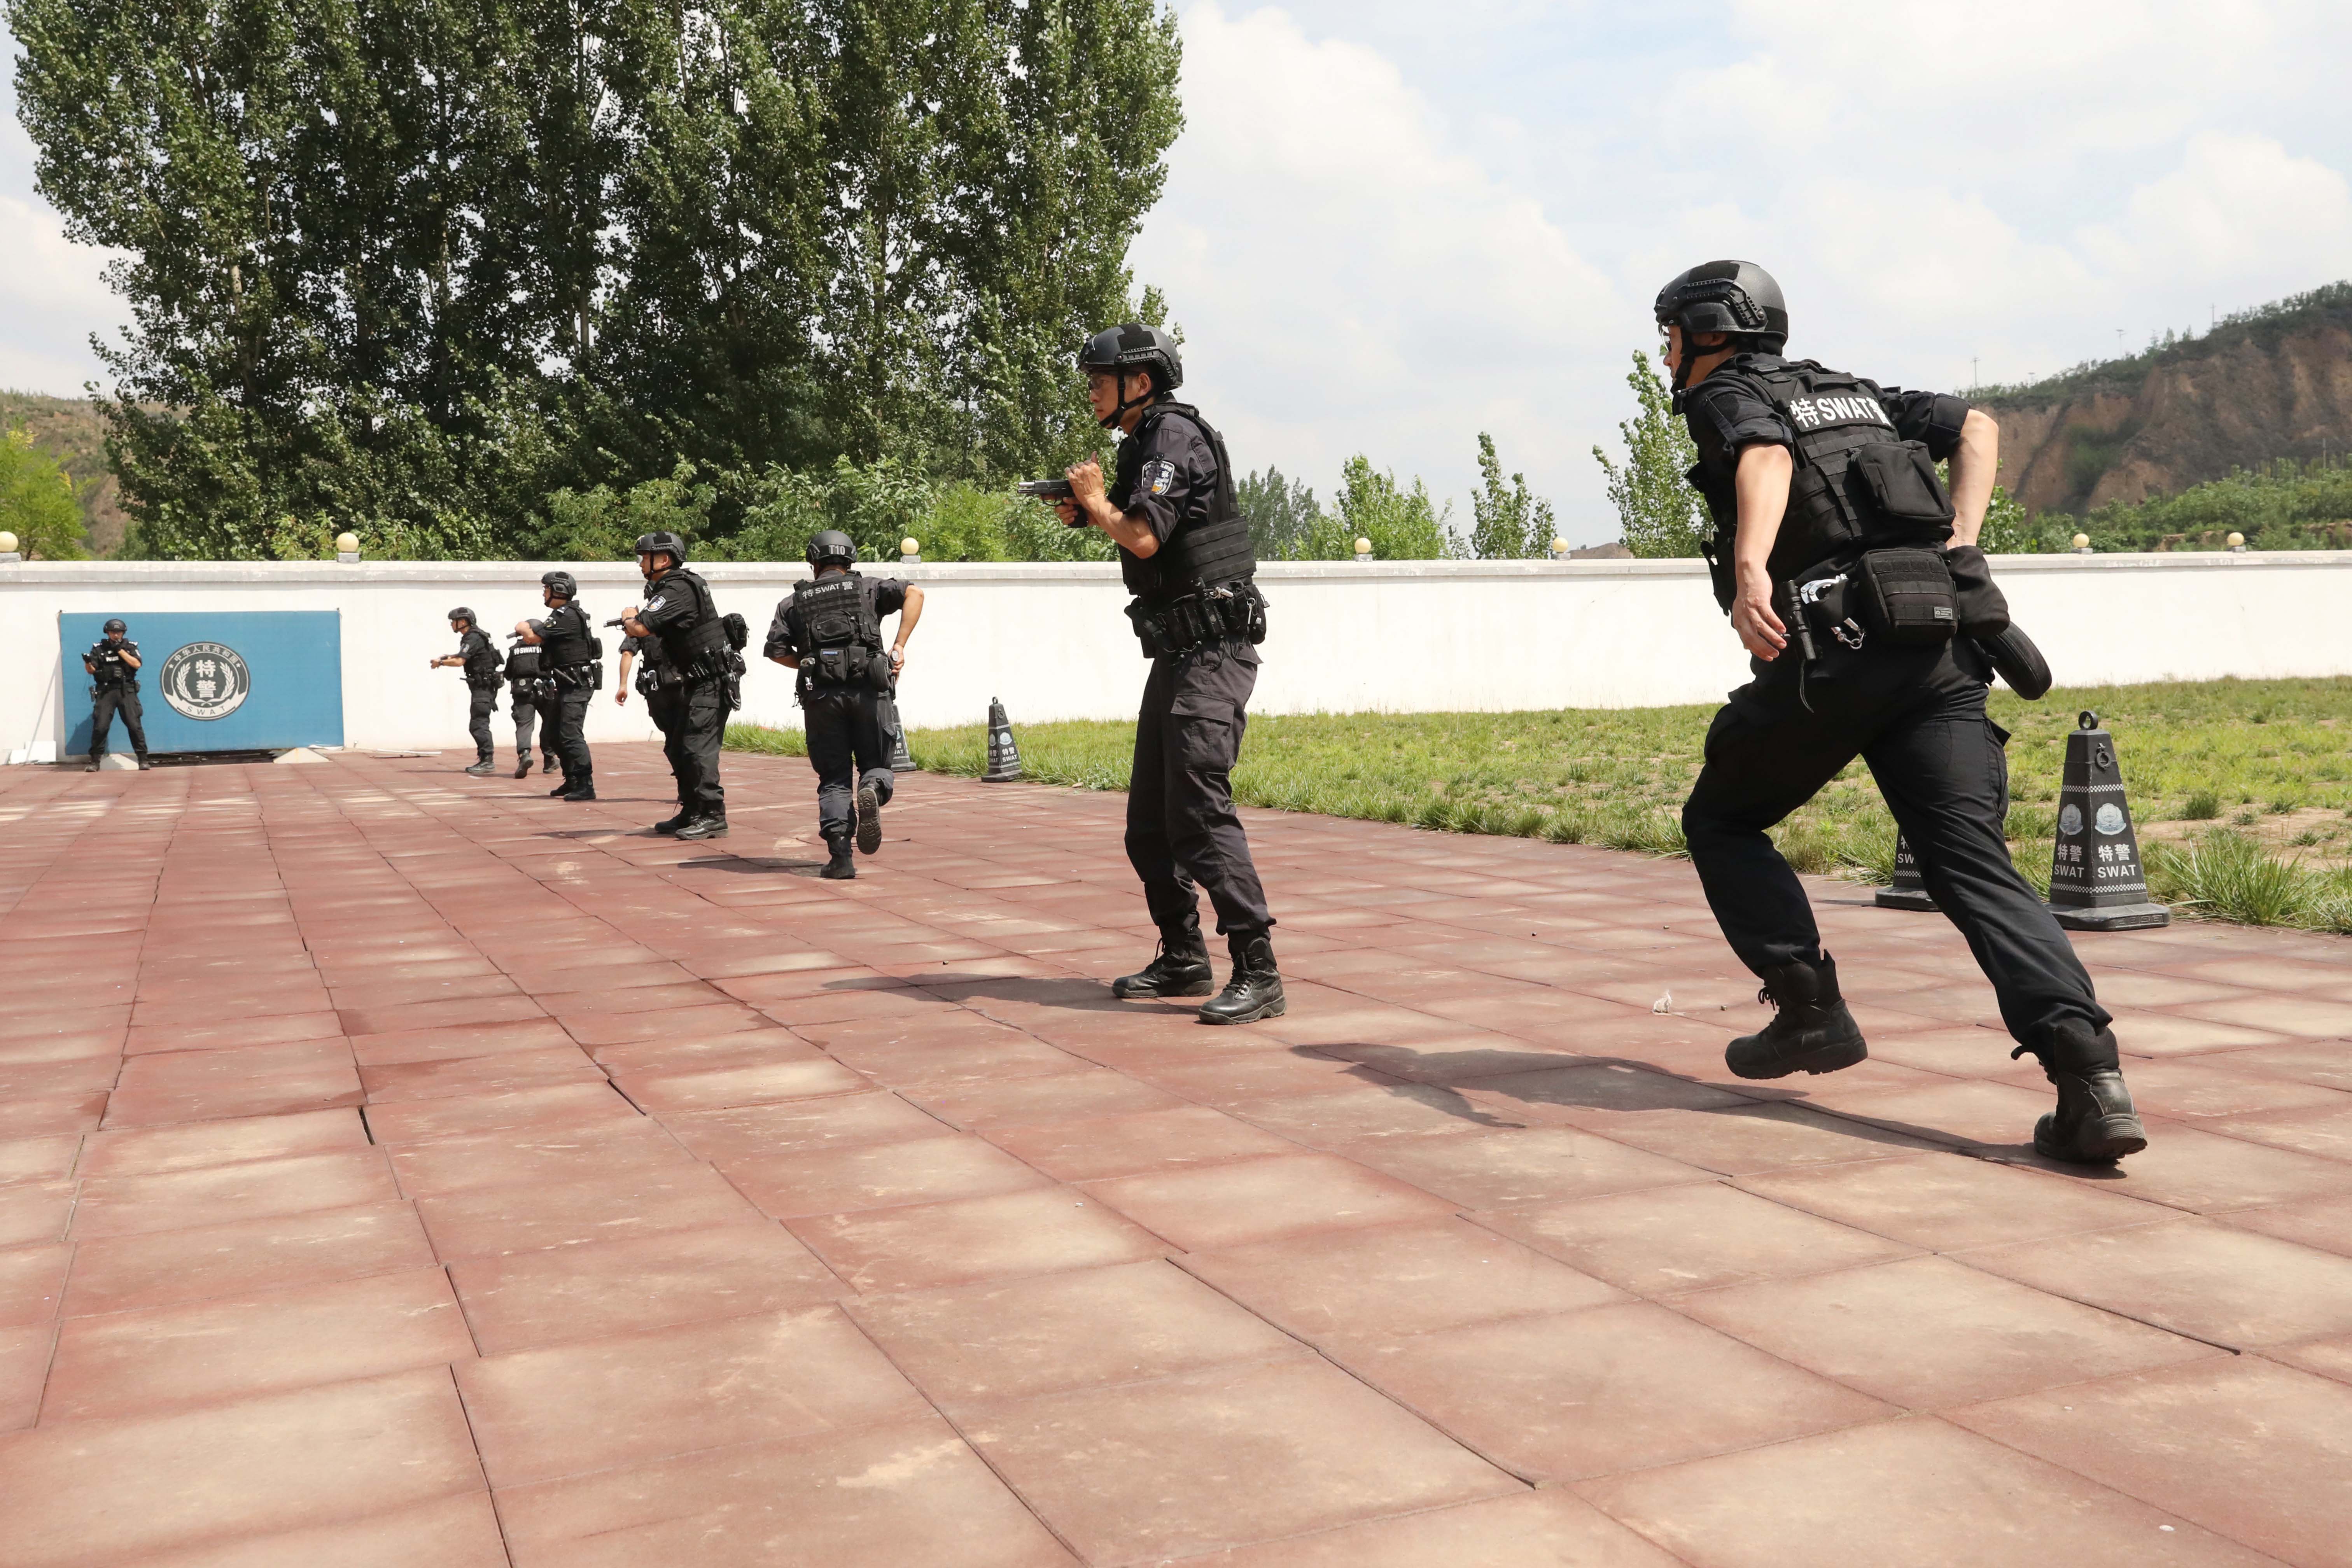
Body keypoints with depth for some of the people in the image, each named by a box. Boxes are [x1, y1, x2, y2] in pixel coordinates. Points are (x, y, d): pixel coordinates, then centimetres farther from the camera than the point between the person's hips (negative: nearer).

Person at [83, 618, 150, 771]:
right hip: (106, 691, 0)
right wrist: (87, 662, -19)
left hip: (126, 691, 0)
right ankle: (95, 761, 4)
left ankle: (143, 760, -1)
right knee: (100, 727, -5)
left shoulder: (130, 647, 8)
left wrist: (120, 650, -11)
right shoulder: (99, 648, 8)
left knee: (134, 725, -6)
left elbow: (137, 664, -7)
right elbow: (91, 671, 3)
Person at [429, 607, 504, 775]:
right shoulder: (472, 637, 16)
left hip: (483, 686, -10)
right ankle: (484, 760, 15)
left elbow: (460, 662, -25)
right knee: (477, 725, 12)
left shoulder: (473, 638, -16)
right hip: (481, 686, 10)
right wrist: (449, 657, 14)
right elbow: (464, 657, 32)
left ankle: (487, 761, -17)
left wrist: (440, 662, -9)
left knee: (478, 724, -13)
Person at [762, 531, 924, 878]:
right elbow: (913, 593, -2)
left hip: (821, 694, 1)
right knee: (876, 766, 12)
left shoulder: (795, 602, 16)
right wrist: (899, 646, -3)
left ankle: (840, 855, -8)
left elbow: (776, 650, 5)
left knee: (834, 778, 6)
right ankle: (872, 790, -24)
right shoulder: (868, 589, 14)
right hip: (868, 689, -1)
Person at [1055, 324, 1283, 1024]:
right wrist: (1092, 515, 11)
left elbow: (1144, 538, -23)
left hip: (1211, 651, -11)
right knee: (1150, 820, 13)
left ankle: (1257, 973, -16)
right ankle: (1183, 959, 24)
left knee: (1200, 809, -16)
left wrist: (1097, 498, -5)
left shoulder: (1174, 434, -11)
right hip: (1176, 653, 11)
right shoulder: (1142, 443, 19)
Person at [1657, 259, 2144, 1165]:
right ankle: (2088, 1073, -21)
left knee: (1720, 820, 18)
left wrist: (1750, 567, -34)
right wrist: (1958, 547, 14)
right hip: (1940, 646, 6)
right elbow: (1976, 426, 26)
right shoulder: (1851, 394, 30)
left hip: (1836, 652, -6)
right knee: (1973, 864, -3)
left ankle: (1812, 1009, 9)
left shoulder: (1726, 396, 9)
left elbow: (1768, 457, -15)